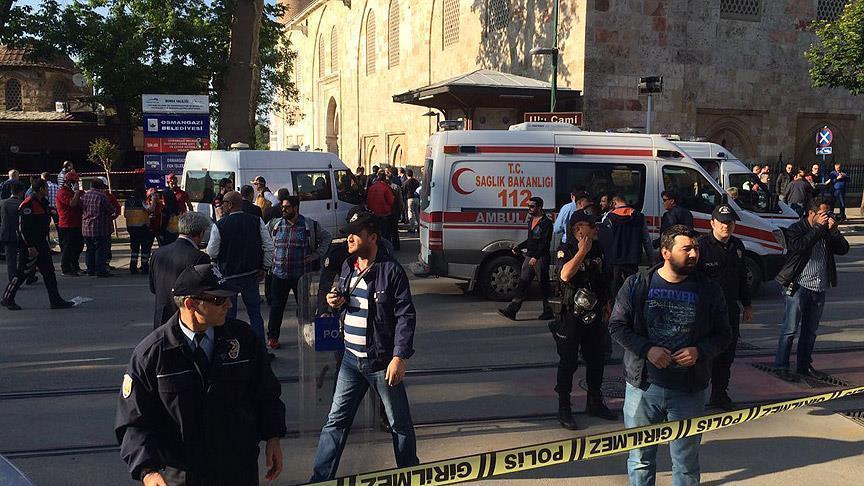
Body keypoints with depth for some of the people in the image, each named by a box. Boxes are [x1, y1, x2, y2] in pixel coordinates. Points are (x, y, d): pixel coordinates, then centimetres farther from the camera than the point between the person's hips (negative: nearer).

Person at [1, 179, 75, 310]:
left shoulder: (42, 203, 12)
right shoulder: (28, 204, -18)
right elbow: (23, 227, -21)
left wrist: (46, 244, 21)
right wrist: (30, 246, -23)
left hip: (41, 244, 9)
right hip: (29, 246, -9)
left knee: (49, 272, 8)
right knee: (23, 272, -2)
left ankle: (56, 301, 10)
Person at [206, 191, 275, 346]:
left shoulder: (219, 225, -11)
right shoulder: (257, 221, -3)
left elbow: (212, 253, -8)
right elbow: (269, 246, -5)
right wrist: (264, 268, 3)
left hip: (227, 275, -2)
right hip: (251, 274, 3)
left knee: (228, 314, 8)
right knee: (255, 313, 12)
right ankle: (260, 349, 13)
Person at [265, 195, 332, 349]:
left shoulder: (310, 225, -1)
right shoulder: (274, 224, 5)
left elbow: (327, 238, 10)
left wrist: (317, 254, 1)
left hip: (302, 275, -1)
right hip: (279, 274, 2)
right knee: (276, 307, 6)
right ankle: (272, 337, 18)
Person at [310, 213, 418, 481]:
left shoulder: (391, 270, -14)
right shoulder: (348, 266, 8)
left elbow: (406, 316, -15)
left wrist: (399, 357, -20)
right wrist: (335, 302, -2)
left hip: (382, 362, -6)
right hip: (352, 358, 6)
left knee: (400, 424, 9)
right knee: (336, 421, 9)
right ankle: (320, 478, 18)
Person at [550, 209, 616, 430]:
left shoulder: (598, 250, 9)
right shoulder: (566, 251, -12)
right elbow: (565, 275, -32)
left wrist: (606, 304, 22)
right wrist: (582, 251, -27)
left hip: (594, 315, 7)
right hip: (571, 315, -7)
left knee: (596, 360, 15)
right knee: (568, 362, 0)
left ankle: (595, 403, 31)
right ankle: (564, 409, 9)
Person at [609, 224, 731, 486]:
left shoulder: (709, 290, 0)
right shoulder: (636, 285, -3)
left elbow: (723, 335, 6)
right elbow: (617, 325, -1)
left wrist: (700, 351, -13)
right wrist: (647, 349, -15)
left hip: (689, 390, 1)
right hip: (643, 386, 0)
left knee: (686, 464, 12)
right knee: (640, 458, 13)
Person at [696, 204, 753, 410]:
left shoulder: (737, 245, 11)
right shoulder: (702, 245, -12)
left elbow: (742, 277, 22)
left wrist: (747, 304, 23)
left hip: (730, 308, 7)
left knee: (727, 353, 13)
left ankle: (720, 395, 26)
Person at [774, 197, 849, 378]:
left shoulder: (827, 231, 12)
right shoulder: (796, 229, -5)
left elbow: (843, 249, 4)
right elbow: (799, 246, -25)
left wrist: (833, 230, -8)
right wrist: (818, 228, -18)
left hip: (819, 289, 6)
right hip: (799, 287, -6)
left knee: (810, 330, 14)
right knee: (790, 329, -5)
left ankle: (804, 366, 24)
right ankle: (781, 367, 1)